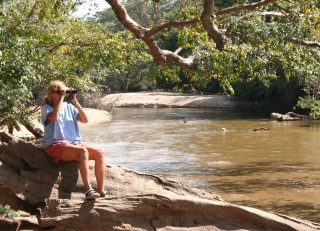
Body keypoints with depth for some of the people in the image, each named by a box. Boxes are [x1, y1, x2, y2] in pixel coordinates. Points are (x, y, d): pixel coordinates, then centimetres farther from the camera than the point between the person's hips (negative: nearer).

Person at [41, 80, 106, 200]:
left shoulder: (69, 107, 18)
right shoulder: (46, 108, 3)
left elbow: (84, 119, 7)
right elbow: (54, 117, -21)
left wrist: (75, 101, 4)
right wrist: (61, 98, -11)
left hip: (73, 143, 6)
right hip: (55, 145, -6)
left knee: (99, 153, -16)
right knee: (83, 151, -34)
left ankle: (101, 190, -19)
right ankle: (88, 190, -40)